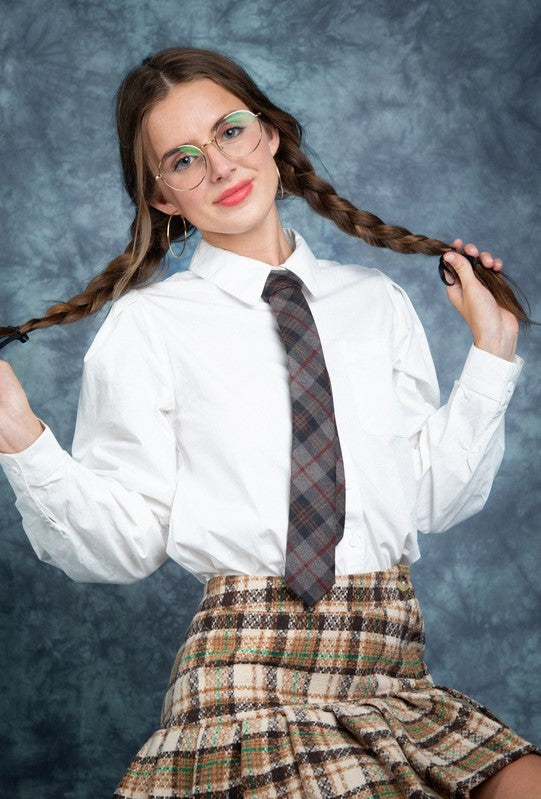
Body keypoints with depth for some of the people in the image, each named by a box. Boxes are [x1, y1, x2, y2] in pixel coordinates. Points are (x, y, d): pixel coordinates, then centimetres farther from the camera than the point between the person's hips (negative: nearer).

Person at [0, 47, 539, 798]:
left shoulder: (377, 300, 13)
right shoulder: (147, 325, 2)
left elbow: (438, 497, 10)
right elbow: (125, 543, -2)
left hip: (396, 669, 4)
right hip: (254, 672, -4)